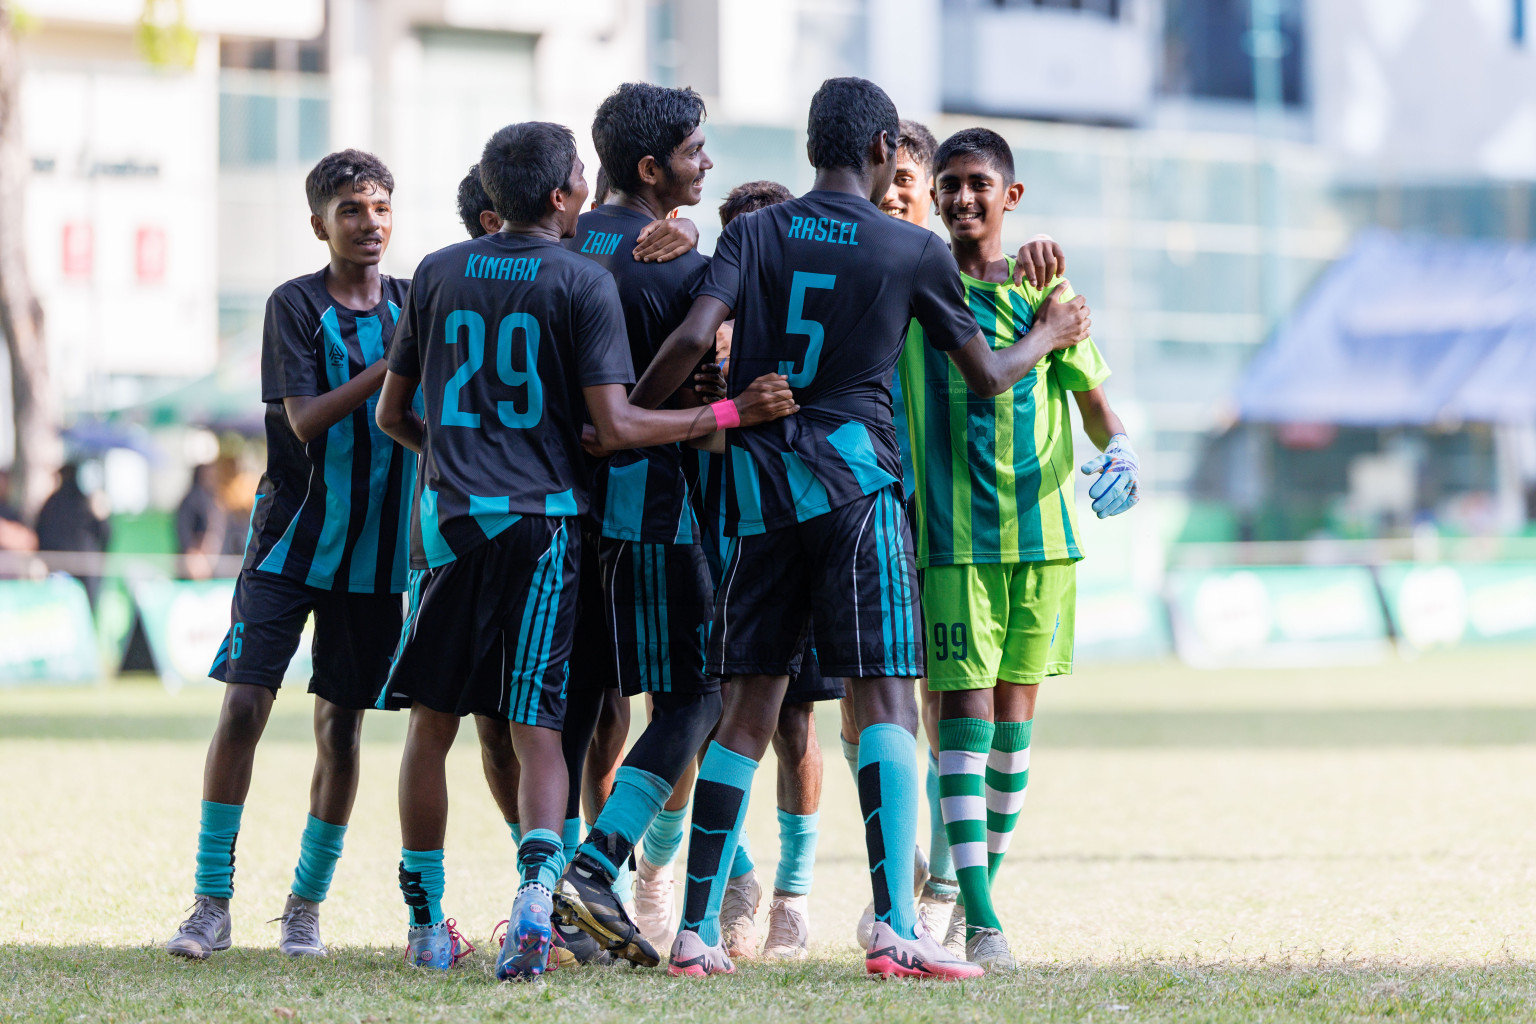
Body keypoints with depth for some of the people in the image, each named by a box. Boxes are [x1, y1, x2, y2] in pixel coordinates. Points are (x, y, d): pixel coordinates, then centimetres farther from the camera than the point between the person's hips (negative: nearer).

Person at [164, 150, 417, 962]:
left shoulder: (414, 305, 6)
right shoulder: (296, 306, -5)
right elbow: (305, 419, -15)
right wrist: (390, 366, -24)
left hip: (373, 552, 3)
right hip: (290, 541, -3)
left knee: (340, 729, 4)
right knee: (242, 707, -10)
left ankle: (305, 908, 15)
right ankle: (212, 905, -3)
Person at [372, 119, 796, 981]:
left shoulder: (438, 274, 9)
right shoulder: (585, 282, -3)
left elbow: (392, 412, 16)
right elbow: (615, 427, -11)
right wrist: (731, 413, -4)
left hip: (447, 520, 3)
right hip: (542, 521, -3)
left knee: (432, 725, 12)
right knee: (539, 730, -1)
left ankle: (426, 924, 17)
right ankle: (536, 893, -24)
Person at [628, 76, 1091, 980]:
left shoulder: (755, 233, 7)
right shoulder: (915, 251, 3)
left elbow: (695, 338, -9)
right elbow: (986, 377, 13)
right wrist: (1052, 334, 32)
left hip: (760, 489, 3)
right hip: (856, 482, -3)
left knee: (751, 705, 8)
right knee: (886, 695, -6)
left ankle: (697, 929, 7)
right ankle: (895, 924, -18)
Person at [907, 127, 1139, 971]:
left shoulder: (1046, 292, 9)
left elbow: (1092, 396, 9)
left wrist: (1119, 452, -9)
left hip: (1042, 528, 3)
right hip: (952, 535, -3)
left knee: (1015, 708, 7)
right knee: (964, 707, -9)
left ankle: (985, 883, 22)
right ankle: (979, 921, -13)